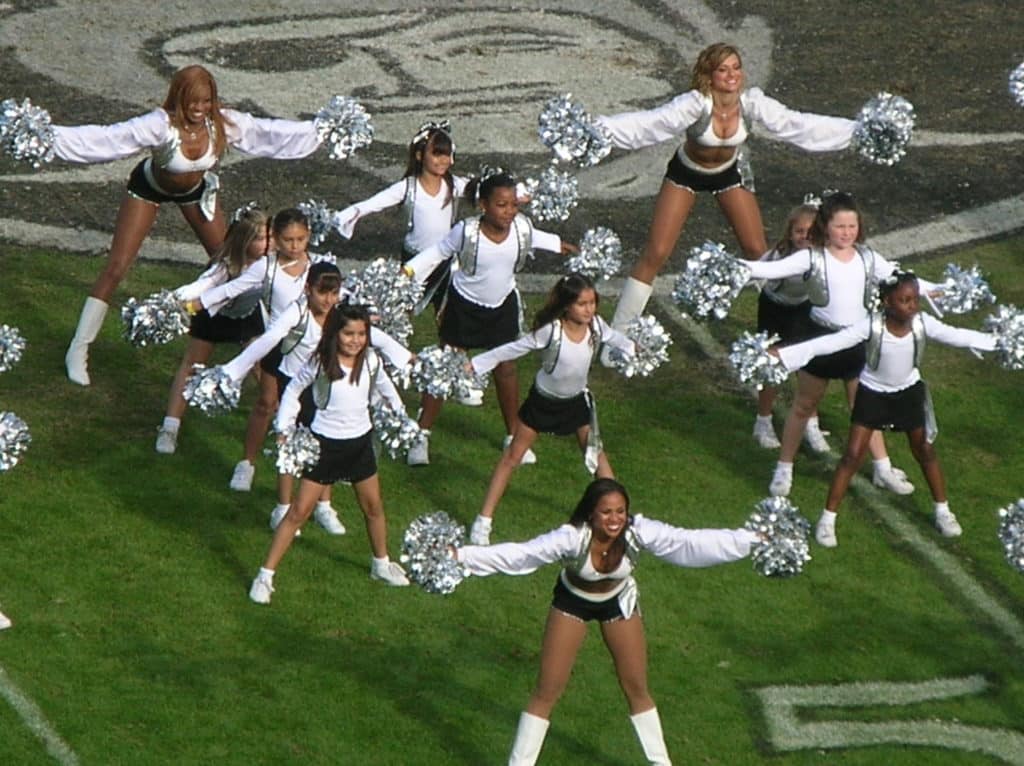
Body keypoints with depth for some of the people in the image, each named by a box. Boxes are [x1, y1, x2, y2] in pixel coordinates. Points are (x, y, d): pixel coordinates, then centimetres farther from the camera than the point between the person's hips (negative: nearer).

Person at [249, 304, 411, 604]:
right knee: (299, 512, -5)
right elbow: (294, 389, -3)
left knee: (373, 507, 19)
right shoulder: (319, 363, -17)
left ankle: (381, 564, 42)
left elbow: (383, 385, 13)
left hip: (360, 443, 4)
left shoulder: (370, 361, -7)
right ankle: (265, 576, 0)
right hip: (325, 443, -4)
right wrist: (284, 427, -7)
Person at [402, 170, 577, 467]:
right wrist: (408, 271, -22)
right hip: (464, 306, -3)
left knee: (506, 368, 13)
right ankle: (421, 436, 13)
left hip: (502, 306, 3)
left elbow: (533, 238, 5)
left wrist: (559, 245, 25)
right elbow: (438, 253, -13)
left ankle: (514, 436, 29)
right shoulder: (467, 231, -30)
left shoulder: (521, 227, -20)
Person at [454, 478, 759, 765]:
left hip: (618, 601, 2)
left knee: (637, 689, 12)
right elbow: (518, 554, -46)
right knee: (547, 692, 0)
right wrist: (460, 556, -57)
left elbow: (692, 541, -32)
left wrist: (751, 540, -37)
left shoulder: (638, 532, -33)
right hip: (572, 601, -2)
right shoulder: (572, 537, -39)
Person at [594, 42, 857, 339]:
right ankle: (617, 333, 7)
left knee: (758, 251, 4)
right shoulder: (696, 104, -37)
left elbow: (797, 123, -21)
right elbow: (649, 122, -47)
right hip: (686, 173, -2)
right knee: (655, 254, -5)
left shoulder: (752, 103, -27)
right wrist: (599, 128, -61)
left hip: (729, 172, 3)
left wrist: (856, 131, -22)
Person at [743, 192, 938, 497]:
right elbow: (774, 269, -24)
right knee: (803, 406, 11)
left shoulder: (867, 258, 1)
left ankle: (883, 470, 27)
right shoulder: (812, 258, -12)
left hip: (858, 342, 3)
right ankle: (784, 469, 23)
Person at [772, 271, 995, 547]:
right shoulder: (872, 325, -30)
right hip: (872, 393, -3)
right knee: (852, 456, -3)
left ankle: (942, 511, 34)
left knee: (924, 452, 15)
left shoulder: (923, 323, -22)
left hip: (908, 392, 3)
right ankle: (828, 518, 7)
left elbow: (957, 336, -9)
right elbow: (831, 342, -34)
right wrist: (782, 355, -42)